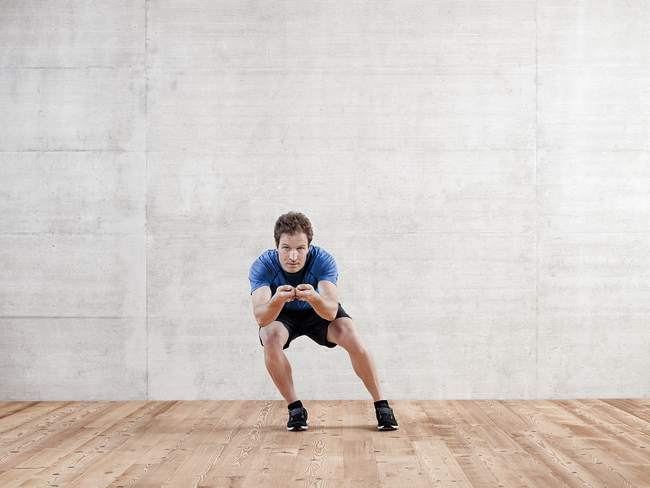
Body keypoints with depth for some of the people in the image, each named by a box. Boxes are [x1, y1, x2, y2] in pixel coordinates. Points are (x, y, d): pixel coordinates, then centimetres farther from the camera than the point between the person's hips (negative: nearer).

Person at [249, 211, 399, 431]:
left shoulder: (323, 261, -31)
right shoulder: (262, 267, -31)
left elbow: (331, 312, -41)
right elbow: (261, 317, -43)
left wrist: (314, 298, -64)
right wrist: (277, 300, -64)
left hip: (317, 312, 0)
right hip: (281, 315, 0)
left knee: (353, 339, -25)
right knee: (271, 339, -32)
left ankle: (382, 405, -7)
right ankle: (295, 408, -12)